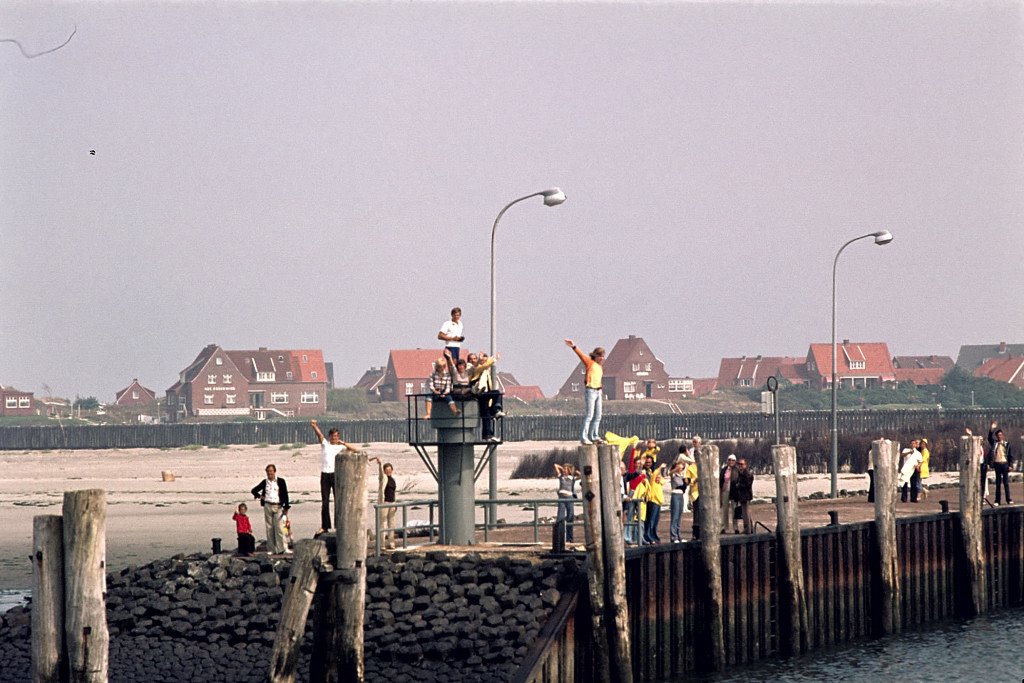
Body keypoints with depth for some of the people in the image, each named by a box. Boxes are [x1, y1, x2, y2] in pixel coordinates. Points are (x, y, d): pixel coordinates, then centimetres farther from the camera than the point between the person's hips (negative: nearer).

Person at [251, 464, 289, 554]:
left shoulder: (281, 481, 2)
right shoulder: (265, 482, 10)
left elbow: (285, 494, -1)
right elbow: (254, 490, 23)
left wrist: (286, 507, -8)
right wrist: (259, 496, 5)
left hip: (278, 507, -3)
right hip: (267, 506, 3)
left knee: (278, 527, -11)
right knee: (269, 528, 3)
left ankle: (280, 549, -9)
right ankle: (271, 549, 6)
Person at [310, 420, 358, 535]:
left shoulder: (341, 447, 6)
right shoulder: (325, 443, 10)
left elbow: (356, 450, -3)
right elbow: (319, 434, -8)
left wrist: (343, 443, -12)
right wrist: (314, 425, -27)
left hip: (336, 474, -1)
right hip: (325, 475, 1)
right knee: (325, 502, 2)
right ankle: (325, 526, 5)